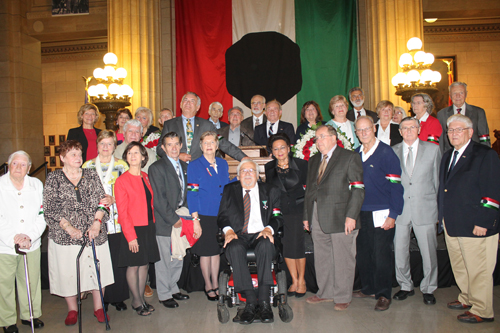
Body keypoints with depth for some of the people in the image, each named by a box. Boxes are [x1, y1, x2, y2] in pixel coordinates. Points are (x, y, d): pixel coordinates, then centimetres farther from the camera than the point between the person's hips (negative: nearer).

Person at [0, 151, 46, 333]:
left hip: (31, 245, 2)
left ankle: (30, 315, 29)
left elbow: (42, 216, 2)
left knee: (31, 282, 11)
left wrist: (30, 236, -11)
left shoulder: (37, 185, 5)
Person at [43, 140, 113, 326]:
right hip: (65, 235, -1)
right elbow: (50, 209, -4)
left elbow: (101, 201, 3)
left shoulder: (91, 176, 8)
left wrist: (97, 222, -11)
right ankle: (72, 310, 24)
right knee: (68, 272, 5)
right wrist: (68, 228, -13)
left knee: (97, 269, 5)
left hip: (94, 233, 2)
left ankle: (98, 307, 21)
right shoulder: (53, 179, 2)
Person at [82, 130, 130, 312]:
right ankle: (102, 298, 15)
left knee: (118, 260, 0)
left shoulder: (122, 166, 8)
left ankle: (118, 297, 14)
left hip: (117, 220, 0)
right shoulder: (88, 166, 11)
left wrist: (113, 199, -12)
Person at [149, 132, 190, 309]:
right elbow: (158, 199, -14)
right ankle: (164, 294, 19)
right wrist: (173, 219, -14)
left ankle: (173, 288, 30)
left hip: (180, 219, 6)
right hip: (164, 222, -6)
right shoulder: (157, 168, -8)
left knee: (178, 258, 12)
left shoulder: (185, 167, 13)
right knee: (164, 260, 3)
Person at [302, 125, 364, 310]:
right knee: (321, 258, 12)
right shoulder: (314, 160, 18)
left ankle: (343, 297, 18)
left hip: (340, 218, -6)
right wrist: (306, 215, 12)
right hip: (317, 218, 6)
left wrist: (351, 215, -16)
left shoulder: (350, 158, -1)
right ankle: (325, 293, 27)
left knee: (342, 259, 3)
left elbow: (358, 189, -8)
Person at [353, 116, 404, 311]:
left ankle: (383, 295, 16)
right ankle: (369, 289, 29)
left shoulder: (386, 152, -8)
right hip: (360, 213, 6)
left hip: (381, 214, -5)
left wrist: (393, 215, -15)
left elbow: (396, 185, -11)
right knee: (362, 253, 11)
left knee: (381, 255, 1)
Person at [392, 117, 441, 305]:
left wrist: (438, 206, 4)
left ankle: (428, 289, 22)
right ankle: (405, 286, 27)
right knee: (399, 251, 7)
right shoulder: (392, 152, 7)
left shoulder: (433, 150, 5)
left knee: (428, 252, 3)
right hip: (400, 209, 1)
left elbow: (437, 179, 7)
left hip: (425, 208, -1)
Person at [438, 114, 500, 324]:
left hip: (475, 227, -7)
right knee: (459, 267, 18)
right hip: (451, 225, 8)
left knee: (478, 270, 2)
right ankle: (467, 299, 35)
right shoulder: (448, 157, 15)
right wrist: (442, 216, 15)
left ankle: (482, 311, 16)